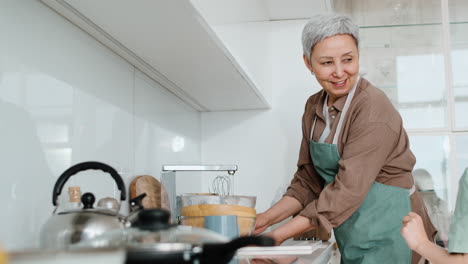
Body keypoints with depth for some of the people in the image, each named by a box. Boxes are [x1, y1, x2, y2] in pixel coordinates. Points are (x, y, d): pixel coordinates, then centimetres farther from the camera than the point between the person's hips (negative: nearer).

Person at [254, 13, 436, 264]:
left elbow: (348, 189, -24)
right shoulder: (315, 107, 3)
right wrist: (266, 219, -8)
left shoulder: (373, 109, -20)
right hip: (351, 241, 6)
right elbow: (308, 181, 6)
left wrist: (278, 236, -23)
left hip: (386, 236, -6)